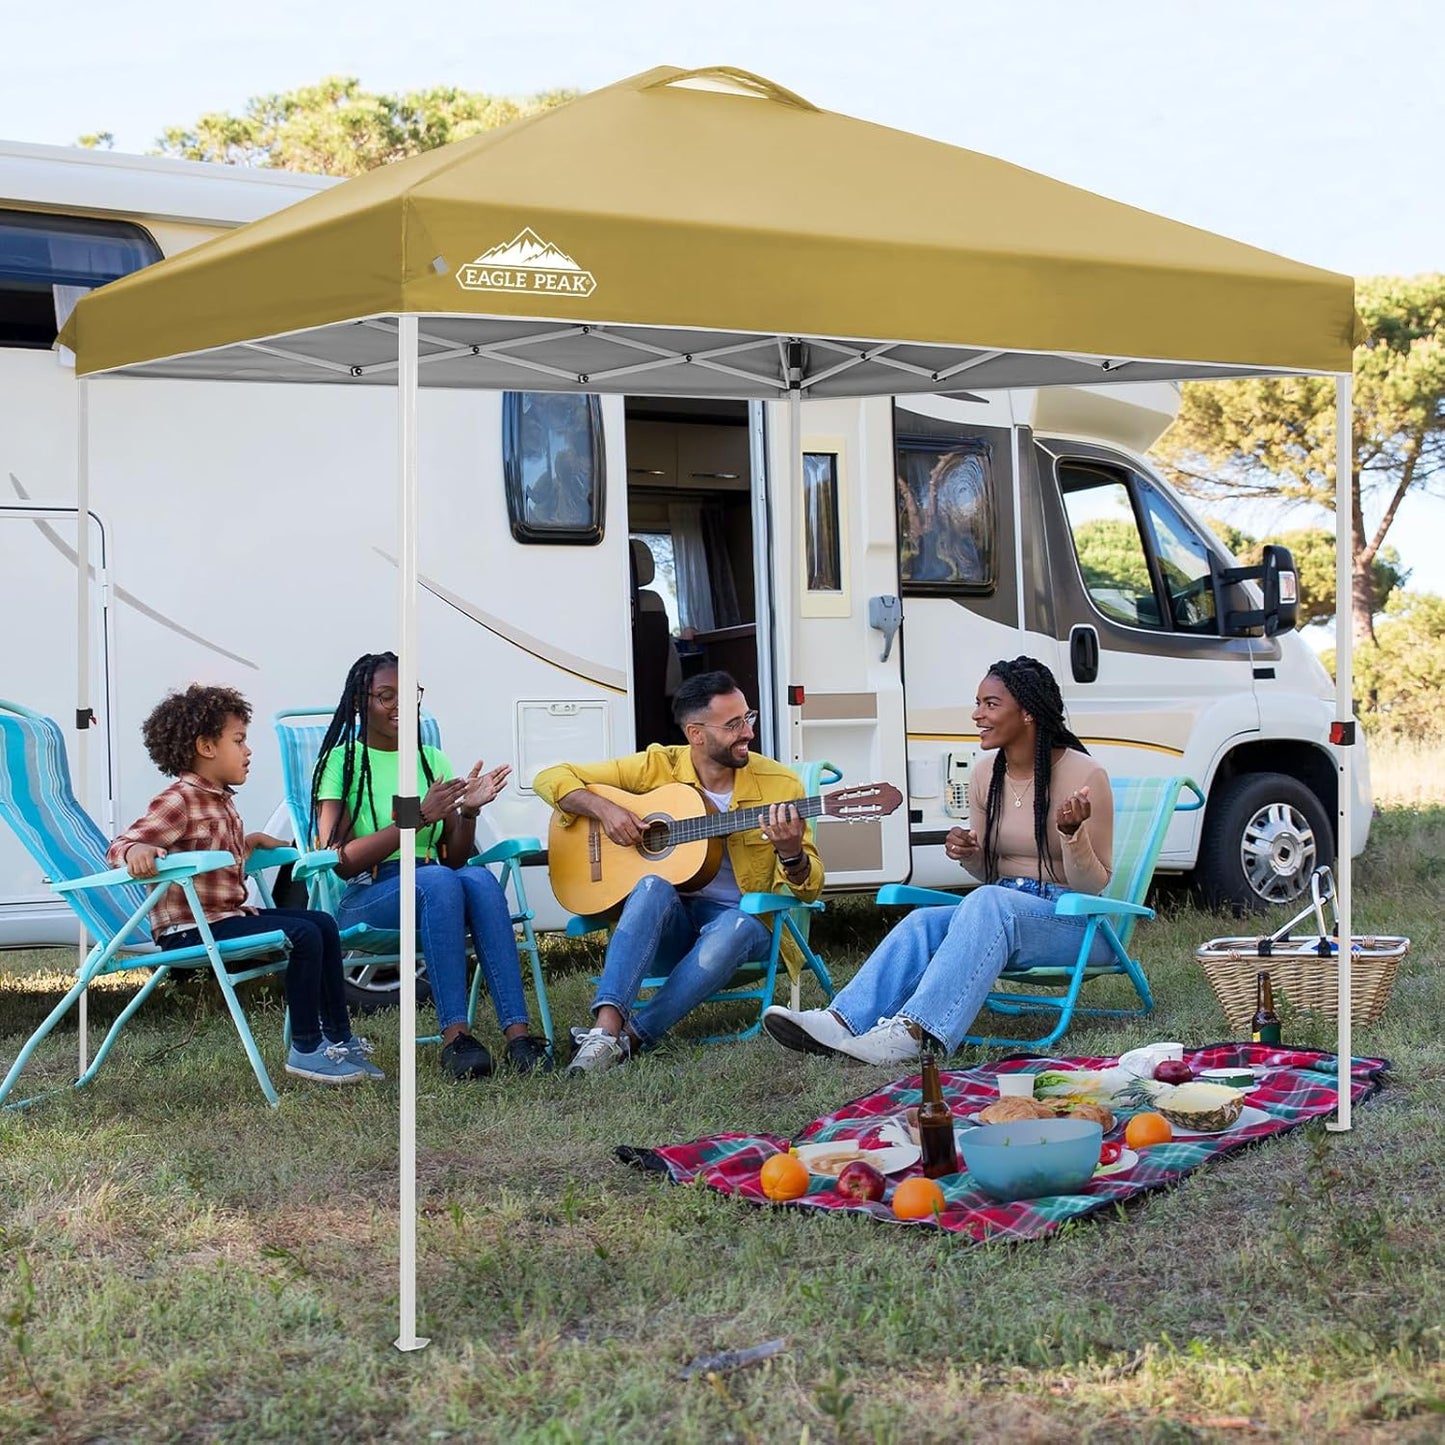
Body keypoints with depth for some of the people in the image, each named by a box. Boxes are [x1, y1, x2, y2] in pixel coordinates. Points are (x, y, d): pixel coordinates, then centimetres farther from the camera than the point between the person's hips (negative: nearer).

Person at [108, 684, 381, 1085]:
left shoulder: (221, 800, 16)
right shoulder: (177, 801, -14)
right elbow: (119, 847, -24)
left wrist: (249, 842, 15)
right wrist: (138, 850, -45)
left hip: (227, 914, 10)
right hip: (190, 928, -10)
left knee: (324, 924, 7)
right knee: (304, 935, -21)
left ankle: (338, 1038, 12)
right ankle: (305, 1050, -11)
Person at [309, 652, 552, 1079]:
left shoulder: (432, 761, 16)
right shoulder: (341, 761, 1)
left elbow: (454, 858, 14)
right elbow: (339, 862, -11)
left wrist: (469, 811, -5)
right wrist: (419, 817, -17)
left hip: (432, 893, 4)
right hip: (363, 900, -4)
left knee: (479, 879, -31)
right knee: (437, 881, -36)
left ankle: (517, 1031, -41)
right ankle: (454, 1035, -39)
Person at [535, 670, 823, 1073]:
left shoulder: (779, 784, -2)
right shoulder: (657, 767, -1)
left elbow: (808, 889, -2)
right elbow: (552, 779, 2)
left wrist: (791, 853, -25)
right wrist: (603, 808, -16)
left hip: (742, 918, 0)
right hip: (666, 924, 0)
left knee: (736, 928, -36)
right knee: (654, 888, -33)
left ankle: (631, 1036, -35)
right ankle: (606, 1025, -45)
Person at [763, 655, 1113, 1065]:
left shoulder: (1084, 775, -11)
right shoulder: (986, 776, 8)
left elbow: (1094, 887, -9)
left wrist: (1072, 833, -28)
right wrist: (968, 855, -5)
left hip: (1076, 923, -6)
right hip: (1000, 908, 6)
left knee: (988, 903, -36)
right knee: (923, 923, -23)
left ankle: (914, 1032, -47)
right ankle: (841, 1021, -40)